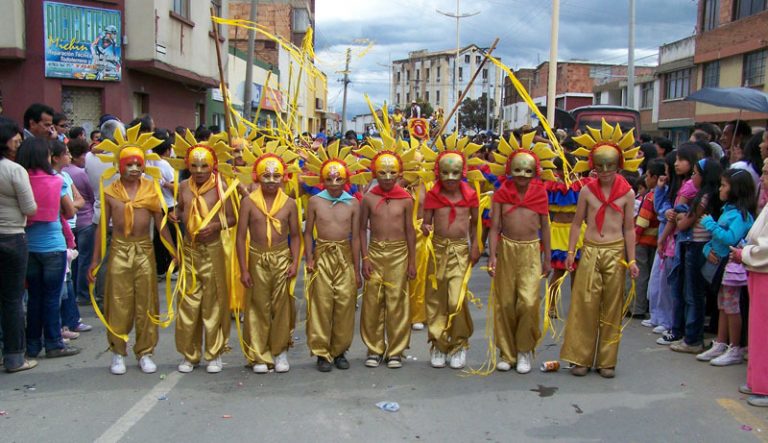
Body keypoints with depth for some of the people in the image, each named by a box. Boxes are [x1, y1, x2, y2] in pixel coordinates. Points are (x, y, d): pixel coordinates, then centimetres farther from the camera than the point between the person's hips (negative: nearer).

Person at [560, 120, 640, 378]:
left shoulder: (627, 193, 1)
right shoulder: (587, 190, 2)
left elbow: (629, 228, 4)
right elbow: (577, 223, 7)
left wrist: (632, 259, 0)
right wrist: (571, 252, 1)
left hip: (615, 252, 0)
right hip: (590, 251, 0)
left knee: (612, 308, 6)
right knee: (584, 304, -1)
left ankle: (607, 360, 16)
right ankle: (581, 358, 10)